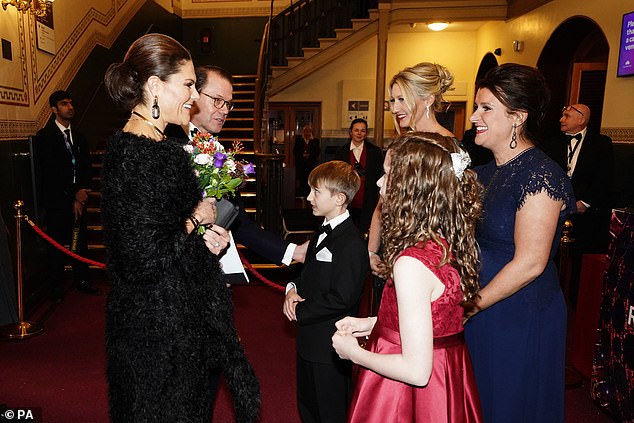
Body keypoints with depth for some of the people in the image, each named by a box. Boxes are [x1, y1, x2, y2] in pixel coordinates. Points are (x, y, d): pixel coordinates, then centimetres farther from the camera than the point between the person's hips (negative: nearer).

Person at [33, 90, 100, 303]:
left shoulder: (79, 136, 13)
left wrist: (82, 191, -8)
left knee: (80, 241, 9)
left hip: (78, 199, 5)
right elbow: (50, 173, -10)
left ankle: (82, 281, 21)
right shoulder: (44, 136, -4)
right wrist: (72, 197, -11)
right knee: (58, 244, 2)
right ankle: (57, 287, 15)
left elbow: (86, 167, 9)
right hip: (56, 200, -5)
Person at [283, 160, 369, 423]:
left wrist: (300, 311, -18)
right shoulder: (324, 232, 7)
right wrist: (294, 288, -4)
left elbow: (342, 298, -26)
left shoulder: (351, 245, -24)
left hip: (329, 345, -9)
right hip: (310, 340, 9)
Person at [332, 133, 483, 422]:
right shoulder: (448, 244, -4)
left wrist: (355, 353, -13)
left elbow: (416, 371, -26)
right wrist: (371, 323, 7)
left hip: (410, 393, -7)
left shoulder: (411, 263, -30)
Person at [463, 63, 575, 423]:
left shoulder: (540, 174, -19)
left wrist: (474, 305, -16)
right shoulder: (487, 173, 7)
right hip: (477, 312, 8)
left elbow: (529, 263, -23)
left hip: (520, 318, -7)